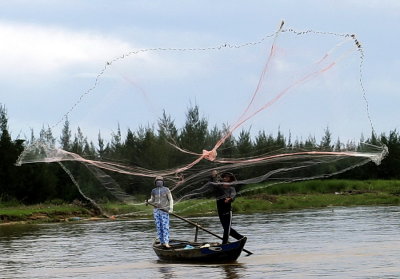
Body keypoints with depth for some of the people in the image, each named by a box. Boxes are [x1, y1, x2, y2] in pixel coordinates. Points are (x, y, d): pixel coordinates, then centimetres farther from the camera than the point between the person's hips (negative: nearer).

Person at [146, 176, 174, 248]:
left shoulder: (166, 190, -1)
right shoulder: (154, 191, 9)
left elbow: (170, 199, -2)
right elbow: (152, 200, 17)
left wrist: (171, 208, -14)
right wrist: (148, 201, -5)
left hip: (164, 210, -4)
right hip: (156, 211, 4)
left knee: (165, 227, -12)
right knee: (159, 227, 3)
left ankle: (166, 243, -19)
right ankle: (162, 242, 9)